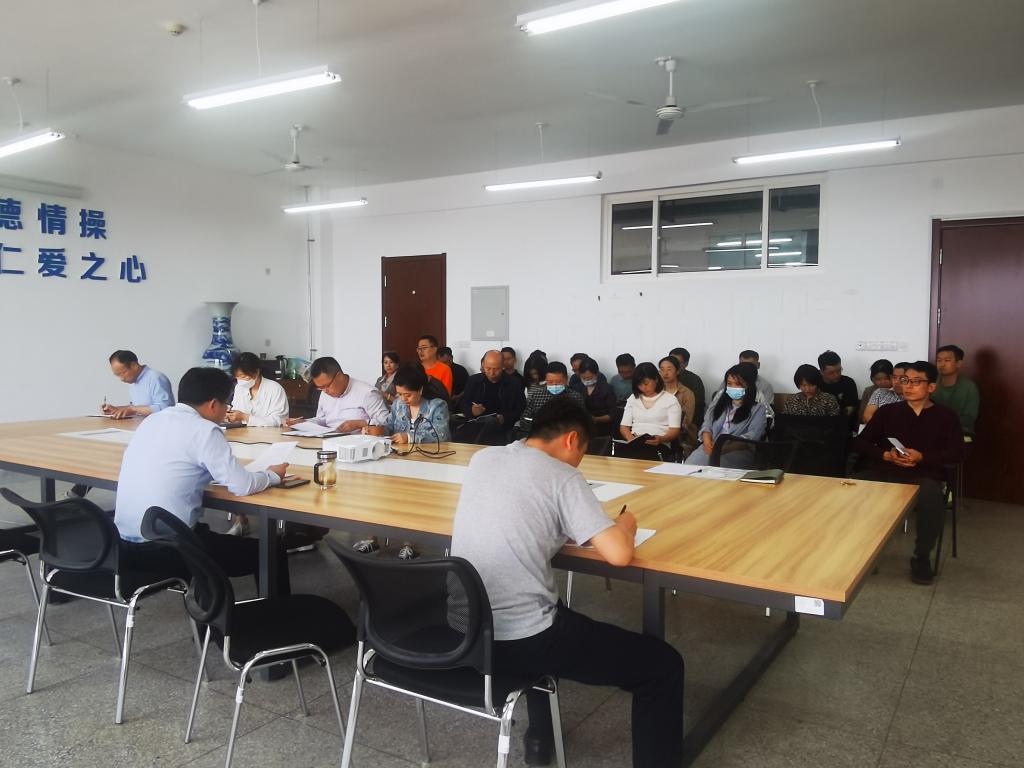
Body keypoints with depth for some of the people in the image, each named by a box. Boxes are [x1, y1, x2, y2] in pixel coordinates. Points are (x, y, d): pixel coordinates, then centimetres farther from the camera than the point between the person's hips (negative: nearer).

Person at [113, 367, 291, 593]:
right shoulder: (203, 430, -13)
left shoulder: (153, 420, 9)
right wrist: (273, 475, 6)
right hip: (165, 550, -8)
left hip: (125, 544, 8)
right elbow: (243, 486, -13)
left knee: (206, 532, 35)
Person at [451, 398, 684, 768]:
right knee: (663, 665, 6)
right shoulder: (562, 477, -11)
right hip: (520, 640, -7)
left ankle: (540, 735, 47)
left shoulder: (482, 459, 7)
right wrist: (624, 526, 5)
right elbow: (619, 555, -16)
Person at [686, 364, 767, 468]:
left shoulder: (758, 407, 3)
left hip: (738, 451, -4)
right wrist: (707, 442, -7)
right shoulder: (720, 399, 18)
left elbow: (752, 437, -8)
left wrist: (726, 446, -21)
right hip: (712, 447, 4)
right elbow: (707, 424, 15)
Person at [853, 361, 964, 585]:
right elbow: (860, 443, 11)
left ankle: (921, 558, -13)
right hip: (884, 472, 2)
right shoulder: (887, 411, 16)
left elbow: (956, 453, 1)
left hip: (924, 476, -2)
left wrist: (922, 457, -14)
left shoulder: (946, 416, 12)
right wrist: (885, 455, -8)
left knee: (932, 499, -37)